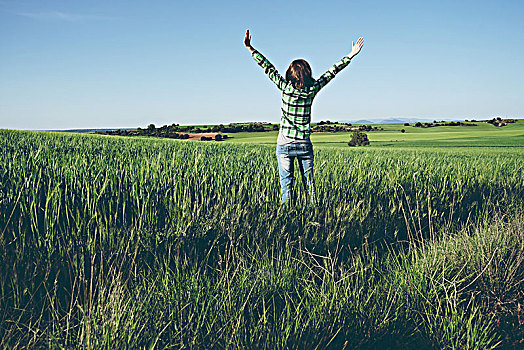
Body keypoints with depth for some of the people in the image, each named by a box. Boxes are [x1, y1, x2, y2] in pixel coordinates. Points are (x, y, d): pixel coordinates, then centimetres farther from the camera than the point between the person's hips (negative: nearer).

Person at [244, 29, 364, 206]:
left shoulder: (285, 87, -7)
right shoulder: (312, 89, -3)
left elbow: (268, 68, -2)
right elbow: (331, 72, 3)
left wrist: (250, 49, 5)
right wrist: (350, 55, 11)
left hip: (284, 144, -1)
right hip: (304, 144, 1)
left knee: (286, 182, 2)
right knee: (309, 182, 9)